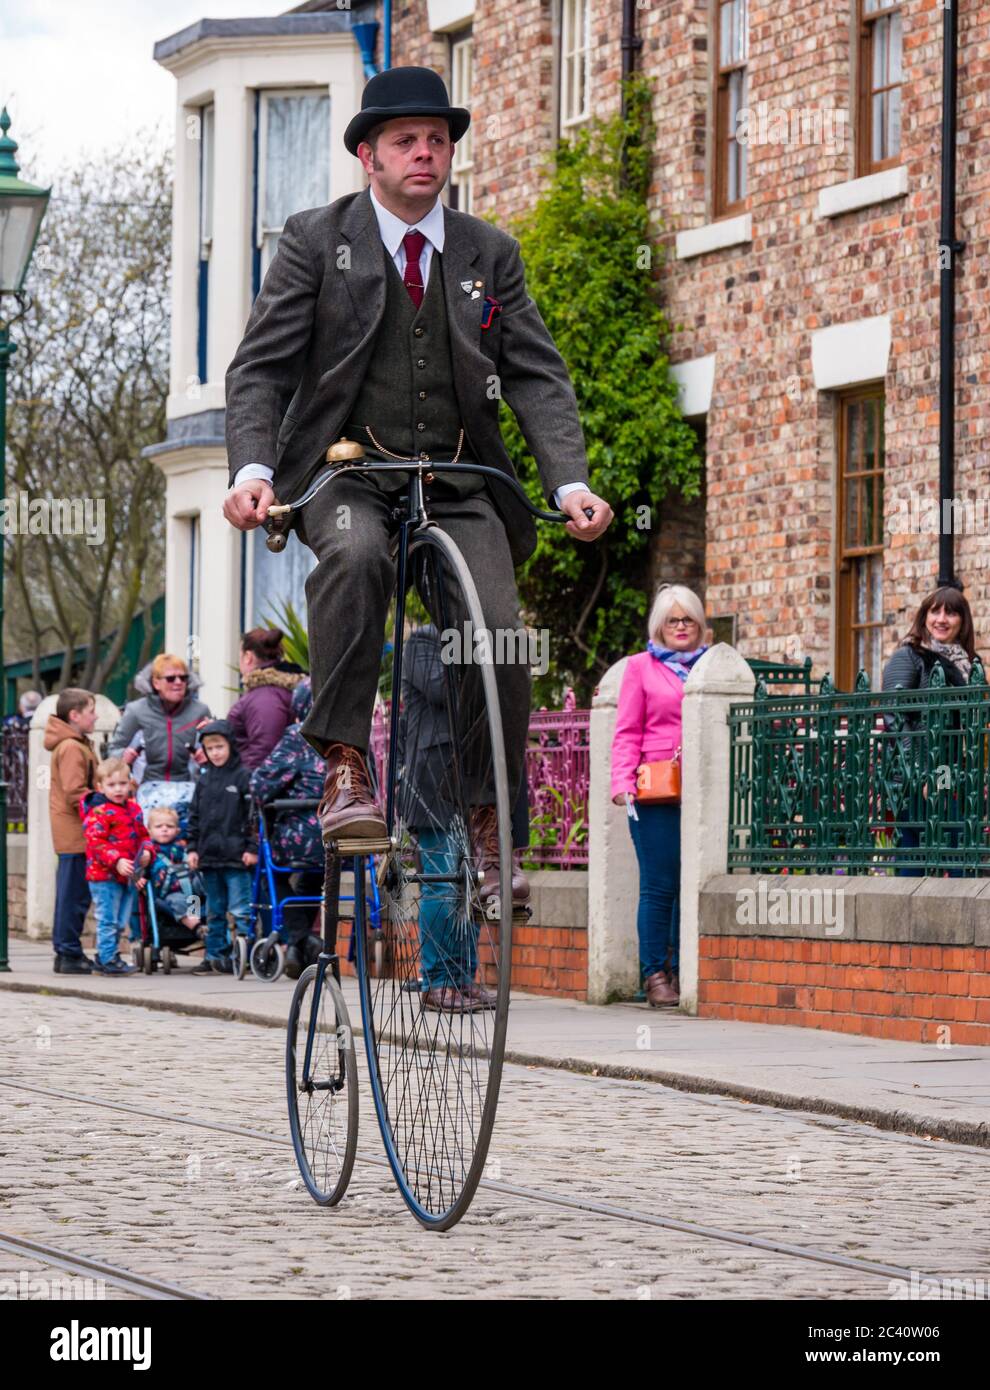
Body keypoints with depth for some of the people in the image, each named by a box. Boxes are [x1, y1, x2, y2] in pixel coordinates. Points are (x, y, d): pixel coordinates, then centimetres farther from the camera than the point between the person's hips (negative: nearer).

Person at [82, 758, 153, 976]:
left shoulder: (134, 809, 12)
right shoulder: (98, 813, -12)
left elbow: (142, 835, 21)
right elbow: (95, 842, -19)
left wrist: (147, 851, 0)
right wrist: (117, 861, -27)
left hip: (129, 876, 8)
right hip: (104, 876, -8)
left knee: (120, 922, 14)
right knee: (108, 920, -4)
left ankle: (104, 957, 25)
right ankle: (108, 960, 1)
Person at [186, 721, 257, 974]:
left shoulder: (243, 776, -5)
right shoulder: (205, 778, 13)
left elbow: (253, 815, -7)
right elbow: (195, 815, 17)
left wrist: (252, 848, -11)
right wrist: (193, 848, 11)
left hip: (235, 856, -6)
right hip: (209, 855, 6)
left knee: (240, 910, -8)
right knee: (214, 911, 12)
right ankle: (215, 956, 17)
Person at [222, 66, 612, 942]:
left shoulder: (489, 254, 12)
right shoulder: (315, 241, 4)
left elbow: (537, 377, 6)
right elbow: (261, 368, -2)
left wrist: (572, 482, -10)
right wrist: (252, 468, -20)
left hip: (461, 483, 3)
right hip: (348, 474, -2)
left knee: (499, 636, -18)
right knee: (355, 555, -37)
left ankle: (489, 820, 1)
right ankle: (344, 767, -31)